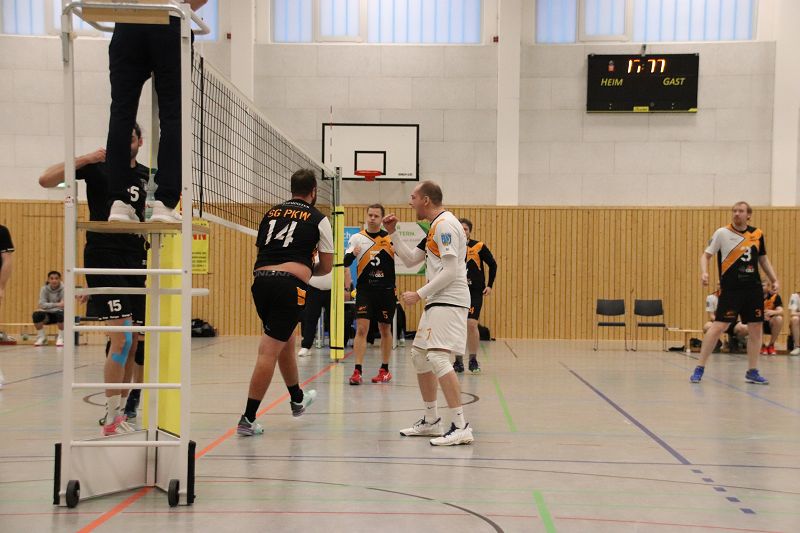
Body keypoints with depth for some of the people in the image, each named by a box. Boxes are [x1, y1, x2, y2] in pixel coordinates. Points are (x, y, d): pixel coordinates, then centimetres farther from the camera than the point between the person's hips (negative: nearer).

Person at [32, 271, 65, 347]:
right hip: (48, 316, 2)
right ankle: (42, 337, -6)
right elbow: (42, 304, -17)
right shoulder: (44, 289, -5)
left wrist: (49, 306, -25)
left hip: (59, 313, -2)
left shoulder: (63, 289, -12)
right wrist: (57, 304, -29)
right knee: (36, 314, -27)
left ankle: (61, 338, -17)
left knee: (61, 313, -37)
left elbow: (63, 306, -18)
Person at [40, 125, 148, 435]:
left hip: (135, 261, 6)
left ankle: (120, 413, 19)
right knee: (121, 337, -15)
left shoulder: (147, 175, 12)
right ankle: (111, 420, -8)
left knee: (132, 343, 7)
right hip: (103, 258, -6)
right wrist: (86, 158, -19)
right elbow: (46, 180, -10)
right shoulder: (98, 166, -1)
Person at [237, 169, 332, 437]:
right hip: (289, 284, -5)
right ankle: (247, 419, -5)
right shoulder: (318, 219, 8)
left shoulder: (271, 213, 19)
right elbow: (326, 266, 11)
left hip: (261, 280, 6)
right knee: (269, 351, -5)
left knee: (286, 341, 24)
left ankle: (297, 399, 42)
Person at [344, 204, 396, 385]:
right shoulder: (357, 238, 3)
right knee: (361, 328, -10)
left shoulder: (391, 237, 3)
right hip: (365, 290, -1)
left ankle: (385, 370, 22)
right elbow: (345, 263, -3)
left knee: (385, 330, 10)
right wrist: (352, 254, -25)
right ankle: (357, 371, -8)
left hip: (386, 290, 1)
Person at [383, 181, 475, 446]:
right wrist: (392, 233, 16)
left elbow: (451, 271, -20)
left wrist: (419, 294, -16)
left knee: (437, 357, -20)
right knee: (419, 355, 15)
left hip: (449, 301, -11)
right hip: (437, 302, 11)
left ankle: (460, 427, -19)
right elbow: (410, 259, 23)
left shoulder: (445, 224, -13)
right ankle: (431, 420, 25)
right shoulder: (436, 226, 19)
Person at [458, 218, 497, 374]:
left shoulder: (479, 246, -3)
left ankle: (473, 360, 1)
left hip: (475, 292, -2)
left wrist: (490, 285, 2)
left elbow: (493, 264, 5)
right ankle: (458, 361, 15)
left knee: (471, 324, -12)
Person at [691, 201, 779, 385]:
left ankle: (752, 372, 16)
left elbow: (763, 259, 19)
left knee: (755, 328, 5)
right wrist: (704, 272, -19)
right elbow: (706, 255, -1)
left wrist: (774, 279, 11)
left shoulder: (757, 234, 8)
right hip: (730, 288, -4)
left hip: (753, 288, 4)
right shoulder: (722, 233, -3)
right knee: (718, 326, -9)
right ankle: (699, 368, -1)